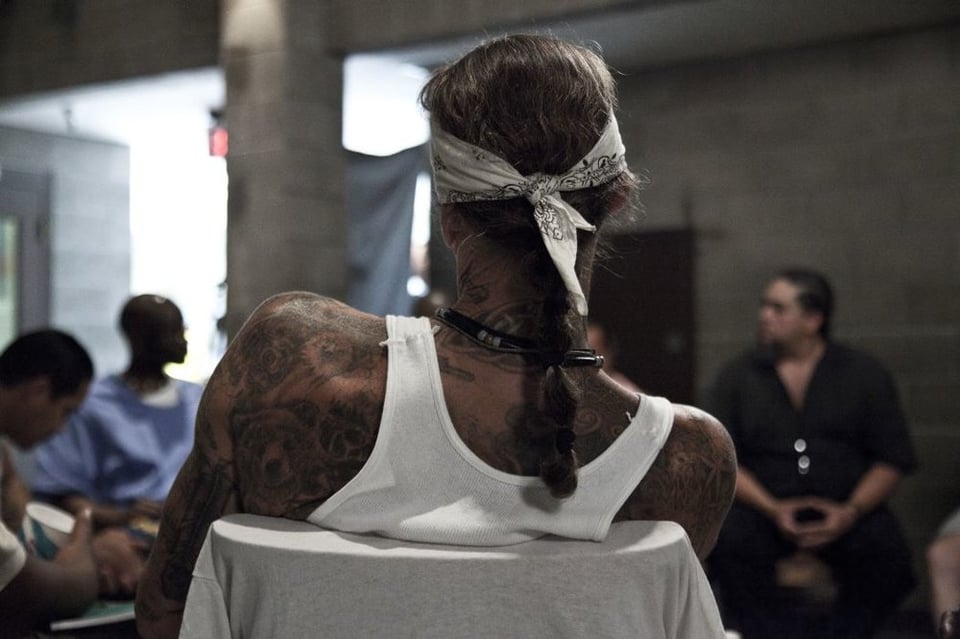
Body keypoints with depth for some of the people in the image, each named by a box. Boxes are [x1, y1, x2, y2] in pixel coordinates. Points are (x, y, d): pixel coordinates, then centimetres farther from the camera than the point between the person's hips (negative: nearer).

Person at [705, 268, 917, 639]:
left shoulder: (864, 374, 8)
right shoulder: (736, 378, 9)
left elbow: (894, 458, 4)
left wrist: (852, 511, -13)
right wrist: (773, 509, -14)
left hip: (847, 508, 0)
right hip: (764, 507, 0)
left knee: (886, 553, -29)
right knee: (729, 542, -31)